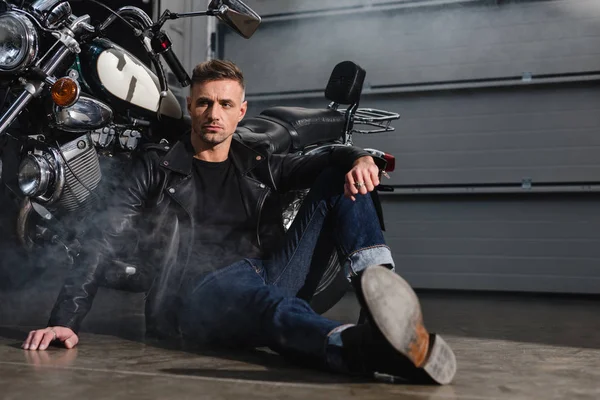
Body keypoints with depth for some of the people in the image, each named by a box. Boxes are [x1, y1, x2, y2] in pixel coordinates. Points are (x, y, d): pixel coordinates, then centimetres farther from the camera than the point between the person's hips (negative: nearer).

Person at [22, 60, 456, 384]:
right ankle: (365, 348, -74)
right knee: (254, 293, -43)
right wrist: (66, 320, -9)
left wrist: (358, 158, -16)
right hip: (199, 291, -5)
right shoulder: (158, 167, 13)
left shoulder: (259, 167, 23)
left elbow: (322, 162, 11)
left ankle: (378, 283, -33)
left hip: (270, 272, 5)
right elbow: (105, 244, 4)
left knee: (339, 178, -5)